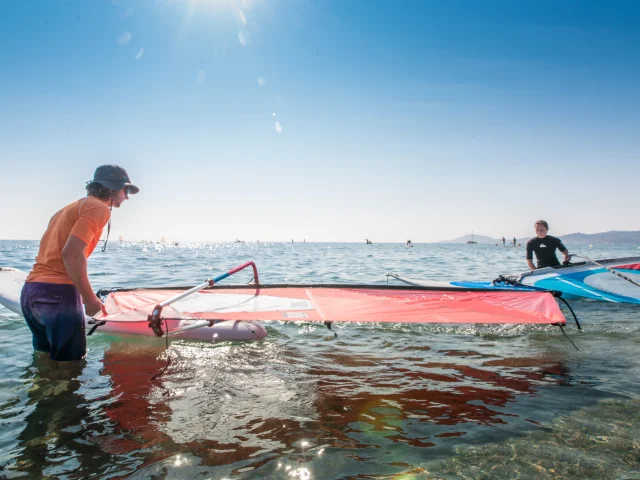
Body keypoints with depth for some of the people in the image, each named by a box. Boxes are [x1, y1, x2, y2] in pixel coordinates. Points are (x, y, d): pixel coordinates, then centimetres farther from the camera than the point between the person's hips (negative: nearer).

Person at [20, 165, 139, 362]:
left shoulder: (71, 206, 23)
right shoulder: (98, 208, -6)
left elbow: (55, 252, 19)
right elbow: (72, 253, -20)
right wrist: (90, 299, -12)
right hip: (58, 293, -9)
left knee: (45, 359, 20)